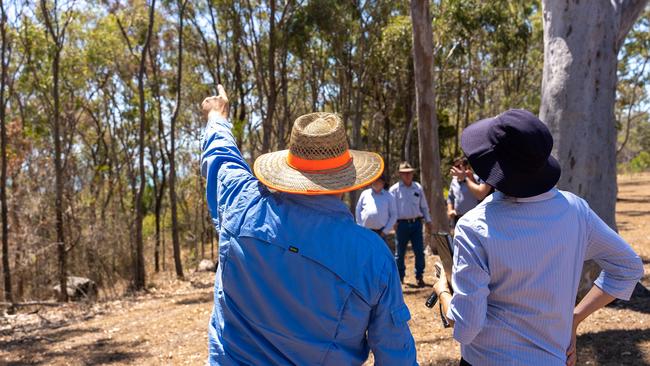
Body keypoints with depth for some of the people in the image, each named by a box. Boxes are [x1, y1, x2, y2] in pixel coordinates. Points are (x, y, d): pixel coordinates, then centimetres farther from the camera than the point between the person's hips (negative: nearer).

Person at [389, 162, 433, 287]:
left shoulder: (418, 188, 9)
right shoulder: (394, 189, -1)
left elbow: (424, 206, 16)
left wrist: (428, 221, 12)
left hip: (416, 223, 2)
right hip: (402, 224, -2)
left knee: (419, 251, 0)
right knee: (400, 252, 7)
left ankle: (420, 277, 11)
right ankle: (400, 277, 21)